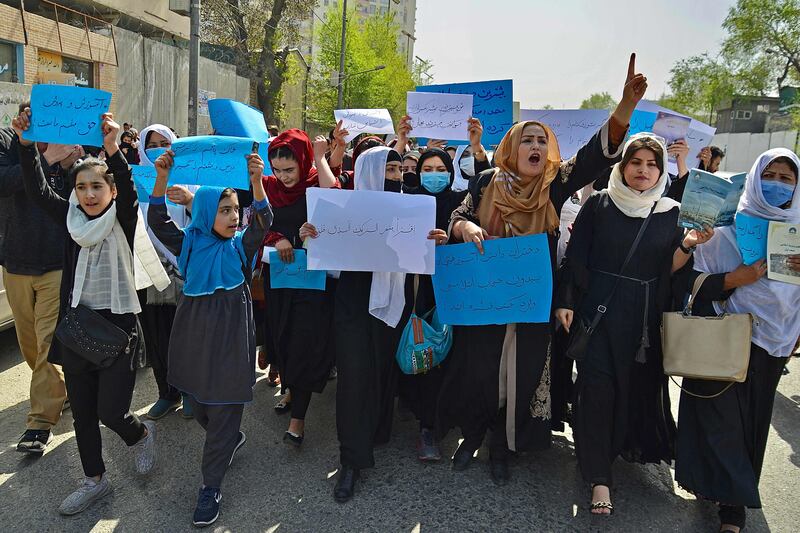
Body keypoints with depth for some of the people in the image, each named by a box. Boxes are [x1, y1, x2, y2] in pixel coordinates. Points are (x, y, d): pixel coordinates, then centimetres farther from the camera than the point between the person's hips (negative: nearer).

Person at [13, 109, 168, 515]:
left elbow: (129, 191, -26)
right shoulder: (72, 219, 4)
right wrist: (26, 143, -18)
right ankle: (95, 481, 32)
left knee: (110, 411, -3)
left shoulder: (123, 221, -7)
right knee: (82, 412, 13)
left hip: (118, 326, -5)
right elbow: (37, 189, -5)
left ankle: (141, 435, 32)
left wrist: (112, 149, -42)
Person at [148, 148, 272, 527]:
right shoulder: (189, 242, 2)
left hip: (231, 335, -3)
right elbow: (158, 222, -7)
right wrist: (162, 178, -19)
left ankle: (211, 485, 13)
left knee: (224, 410, 1)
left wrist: (256, 180, -34)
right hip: (194, 334, 3)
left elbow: (263, 221, -19)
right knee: (197, 404, 16)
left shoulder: (242, 244, -3)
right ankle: (232, 440, 44)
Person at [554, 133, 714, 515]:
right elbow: (574, 256, 0)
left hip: (645, 315, 3)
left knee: (642, 382, 10)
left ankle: (632, 444, 38)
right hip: (598, 308, -2)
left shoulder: (672, 212, 6)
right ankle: (599, 477, 0)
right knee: (596, 385, -7)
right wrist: (564, 302, -5)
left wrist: (687, 245, -13)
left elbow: (670, 269, 5)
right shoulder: (599, 204, 0)